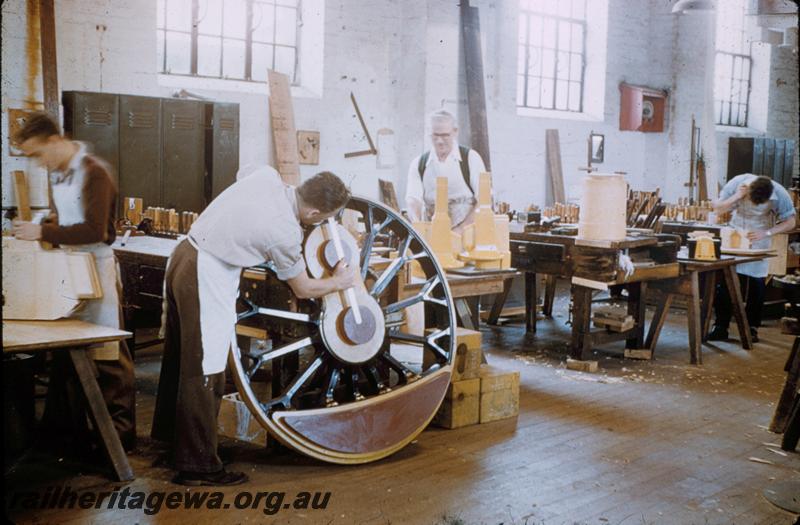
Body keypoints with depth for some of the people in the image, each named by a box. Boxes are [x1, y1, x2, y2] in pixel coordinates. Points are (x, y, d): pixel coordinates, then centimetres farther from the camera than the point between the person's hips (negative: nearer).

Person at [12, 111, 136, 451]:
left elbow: (95, 230, -23)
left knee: (108, 357, -1)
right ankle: (57, 426, 28)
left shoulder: (94, 173, -16)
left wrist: (43, 233, -22)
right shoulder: (56, 174, 11)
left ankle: (122, 432, 9)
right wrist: (36, 231, 4)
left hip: (96, 267, -8)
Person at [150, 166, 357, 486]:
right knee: (204, 373, 0)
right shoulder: (286, 233, -20)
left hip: (184, 256, 9)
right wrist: (338, 282, 14)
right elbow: (303, 289, -2)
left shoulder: (268, 175, -3)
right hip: (206, 281, -9)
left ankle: (169, 431, 40)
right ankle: (198, 466, 9)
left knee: (181, 357, 23)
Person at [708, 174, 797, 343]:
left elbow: (790, 221, -13)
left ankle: (752, 328, 12)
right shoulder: (736, 183, -21)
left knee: (757, 283, 0)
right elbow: (717, 209, -14)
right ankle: (720, 327, 1)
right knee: (725, 283, -5)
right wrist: (737, 197, -31)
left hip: (759, 241, -1)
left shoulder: (780, 194, -22)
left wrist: (766, 233, -25)